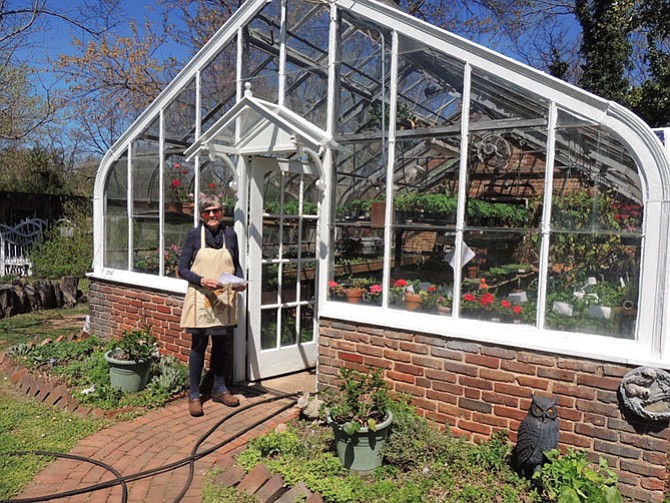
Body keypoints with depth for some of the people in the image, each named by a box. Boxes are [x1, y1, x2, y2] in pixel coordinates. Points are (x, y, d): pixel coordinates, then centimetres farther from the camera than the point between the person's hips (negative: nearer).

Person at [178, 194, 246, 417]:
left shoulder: (230, 235, 5)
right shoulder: (194, 235, -3)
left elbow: (236, 265, 13)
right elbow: (182, 269, -4)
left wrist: (240, 281, -7)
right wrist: (202, 280, -19)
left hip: (224, 299, 3)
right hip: (201, 298, -3)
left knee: (220, 344, 14)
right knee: (199, 345, 3)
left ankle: (219, 389, 29)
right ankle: (194, 395, 16)